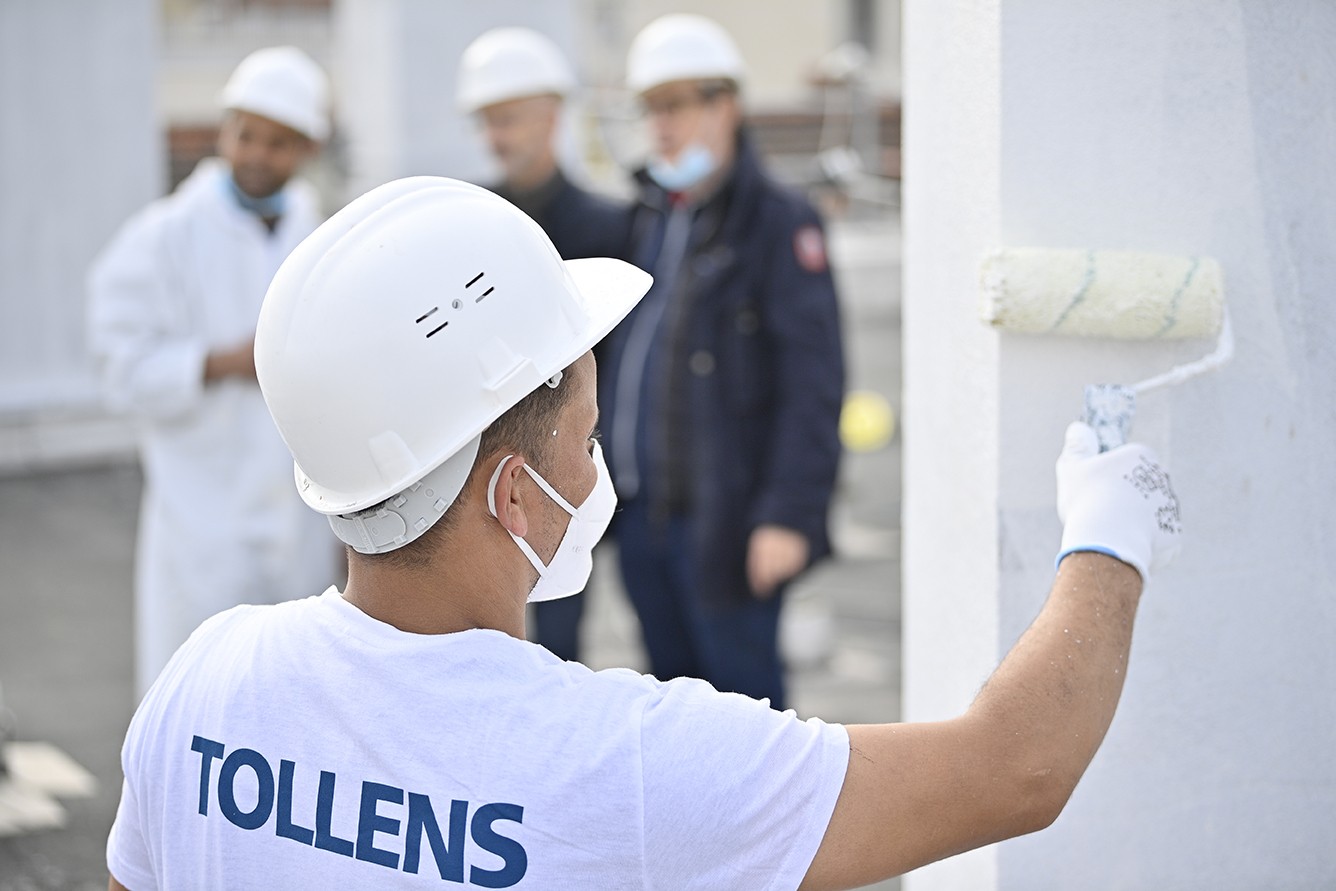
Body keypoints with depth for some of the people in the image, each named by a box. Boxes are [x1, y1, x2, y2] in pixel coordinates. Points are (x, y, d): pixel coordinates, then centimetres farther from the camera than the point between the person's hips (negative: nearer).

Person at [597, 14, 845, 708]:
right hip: (643, 516, 7)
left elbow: (814, 383, -15)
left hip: (724, 521, -7)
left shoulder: (780, 223, -9)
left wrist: (790, 514, -20)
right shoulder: (650, 221, 14)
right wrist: (614, 491, 15)